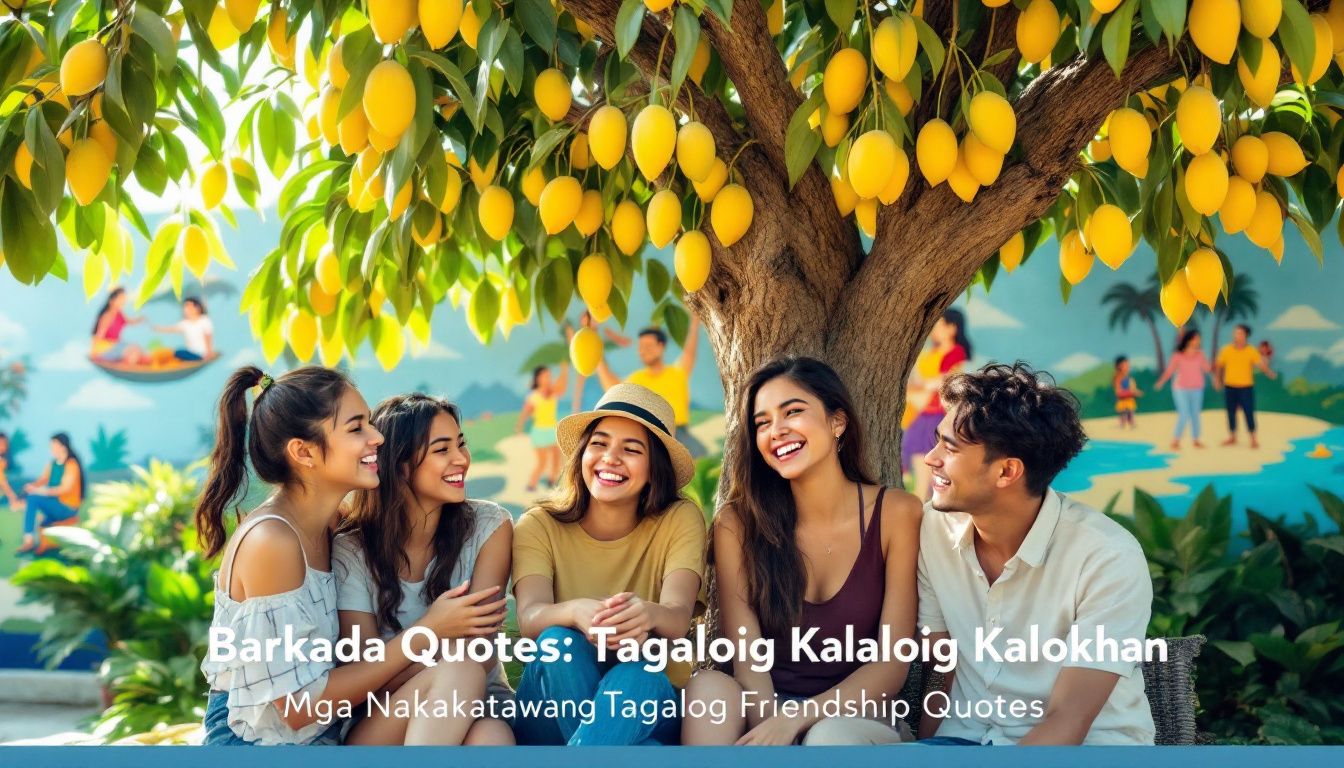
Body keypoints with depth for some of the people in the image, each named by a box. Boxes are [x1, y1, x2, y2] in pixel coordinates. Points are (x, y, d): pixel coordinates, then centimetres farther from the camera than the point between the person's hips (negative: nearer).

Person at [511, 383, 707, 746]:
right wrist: (576, 612, -45)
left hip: (647, 702, -1)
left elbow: (679, 617, -20)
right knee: (558, 641, -31)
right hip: (552, 715, 2)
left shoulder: (680, 521, -2)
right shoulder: (539, 526, -1)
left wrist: (648, 614, -46)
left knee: (638, 674, -35)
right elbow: (529, 617, -20)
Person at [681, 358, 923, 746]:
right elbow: (747, 656, -8)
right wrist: (771, 725, -30)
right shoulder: (737, 522, -2)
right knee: (709, 686, -29)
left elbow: (892, 665, -9)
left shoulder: (896, 513, -6)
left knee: (829, 737, -36)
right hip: (767, 708, 2)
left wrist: (795, 719, -24)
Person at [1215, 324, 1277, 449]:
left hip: (1246, 387, -2)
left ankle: (1253, 439, 7)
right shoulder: (1226, 350, 0)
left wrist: (1270, 373, -24)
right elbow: (1219, 365, 8)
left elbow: (1261, 365, -13)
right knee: (1231, 413, 9)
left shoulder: (1252, 351, -6)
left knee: (1249, 413, -2)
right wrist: (1217, 378, 3)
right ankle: (1232, 437, 22)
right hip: (1229, 387, 2)